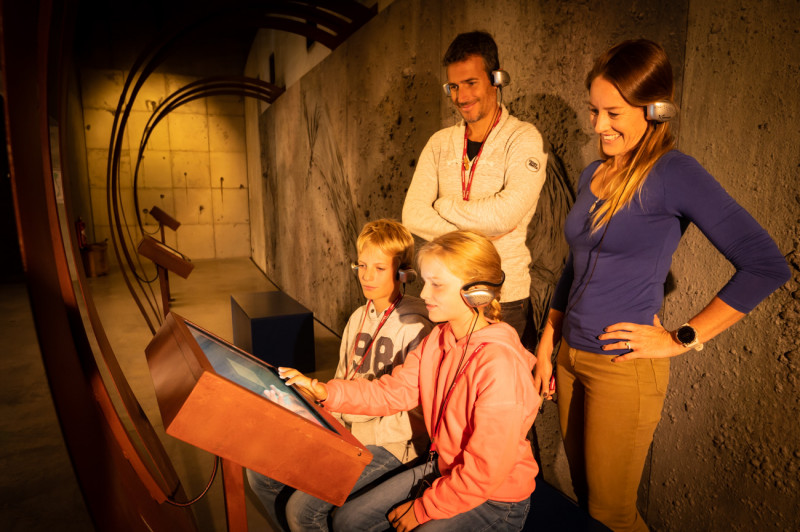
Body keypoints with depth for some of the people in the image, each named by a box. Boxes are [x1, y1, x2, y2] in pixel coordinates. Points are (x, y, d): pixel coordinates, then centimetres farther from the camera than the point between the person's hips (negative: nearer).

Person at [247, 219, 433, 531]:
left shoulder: (415, 327, -17)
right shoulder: (359, 317, 8)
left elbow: (418, 416, -17)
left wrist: (353, 433, -16)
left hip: (387, 441, -7)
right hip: (343, 428, 7)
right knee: (260, 472, -1)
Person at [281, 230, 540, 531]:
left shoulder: (499, 364, -29)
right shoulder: (439, 339, -3)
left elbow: (486, 470, -25)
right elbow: (393, 392, -1)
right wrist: (322, 391, -12)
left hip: (494, 498, -7)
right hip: (442, 470, 7)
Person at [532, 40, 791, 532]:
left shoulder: (673, 173, -14)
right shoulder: (593, 174, 7)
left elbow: (766, 266, -18)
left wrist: (682, 339, -14)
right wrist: (547, 345, 13)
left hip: (625, 369, -6)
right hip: (572, 358, 7)